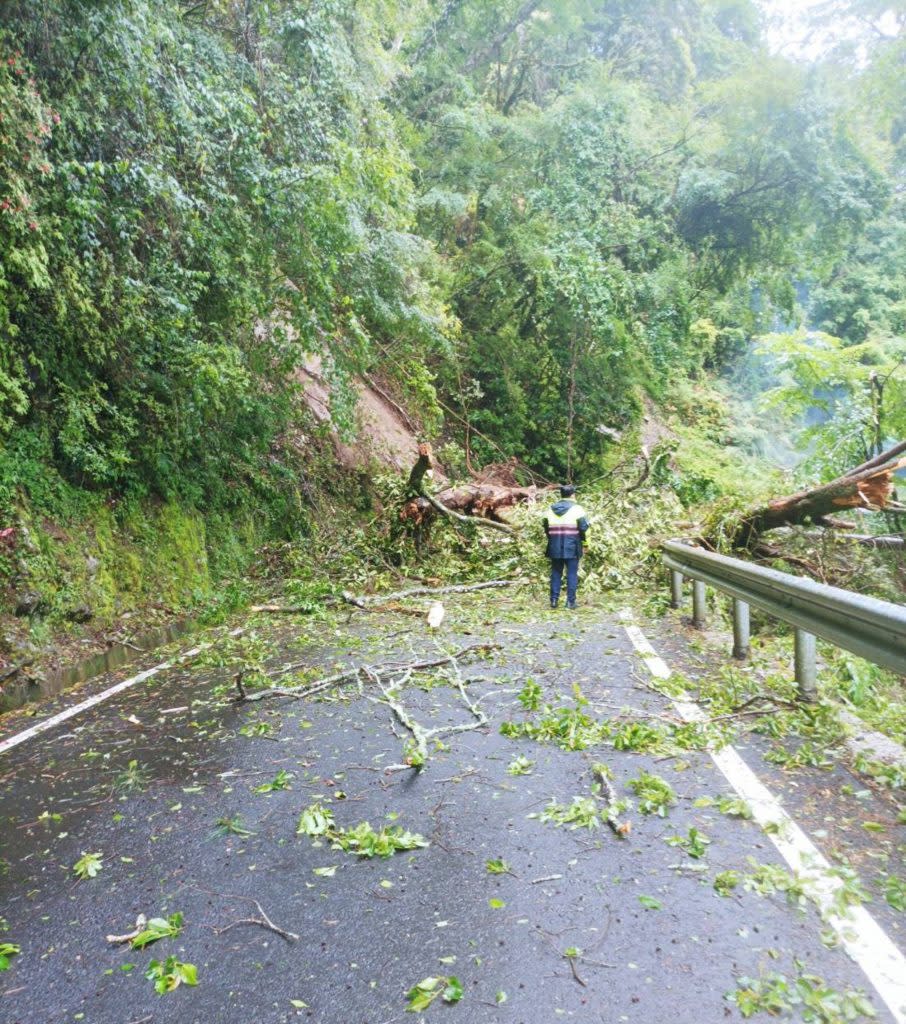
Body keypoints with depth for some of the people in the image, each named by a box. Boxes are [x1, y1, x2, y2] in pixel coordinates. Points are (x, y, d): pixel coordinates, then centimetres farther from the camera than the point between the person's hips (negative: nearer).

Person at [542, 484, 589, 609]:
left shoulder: (551, 509, 7)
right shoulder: (577, 508, -7)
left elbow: (546, 528, 7)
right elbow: (583, 527, -13)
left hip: (555, 546, 4)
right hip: (572, 546, -4)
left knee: (556, 573, 11)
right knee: (572, 573, 3)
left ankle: (554, 600, 11)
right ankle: (570, 601, 2)